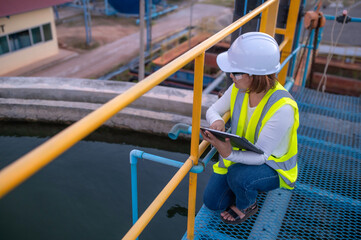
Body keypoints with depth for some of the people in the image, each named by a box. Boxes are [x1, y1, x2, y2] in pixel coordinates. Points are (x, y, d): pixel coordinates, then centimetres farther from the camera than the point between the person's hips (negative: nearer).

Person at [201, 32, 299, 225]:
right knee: (212, 201, -1)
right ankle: (250, 187, 26)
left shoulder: (282, 108, -35)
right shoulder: (239, 89, -17)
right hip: (240, 155, 5)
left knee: (239, 175, -36)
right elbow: (213, 110, -1)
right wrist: (216, 121, -26)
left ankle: (247, 206, 1)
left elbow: (261, 155, -32)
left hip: (273, 164, -5)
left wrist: (229, 154, -50)